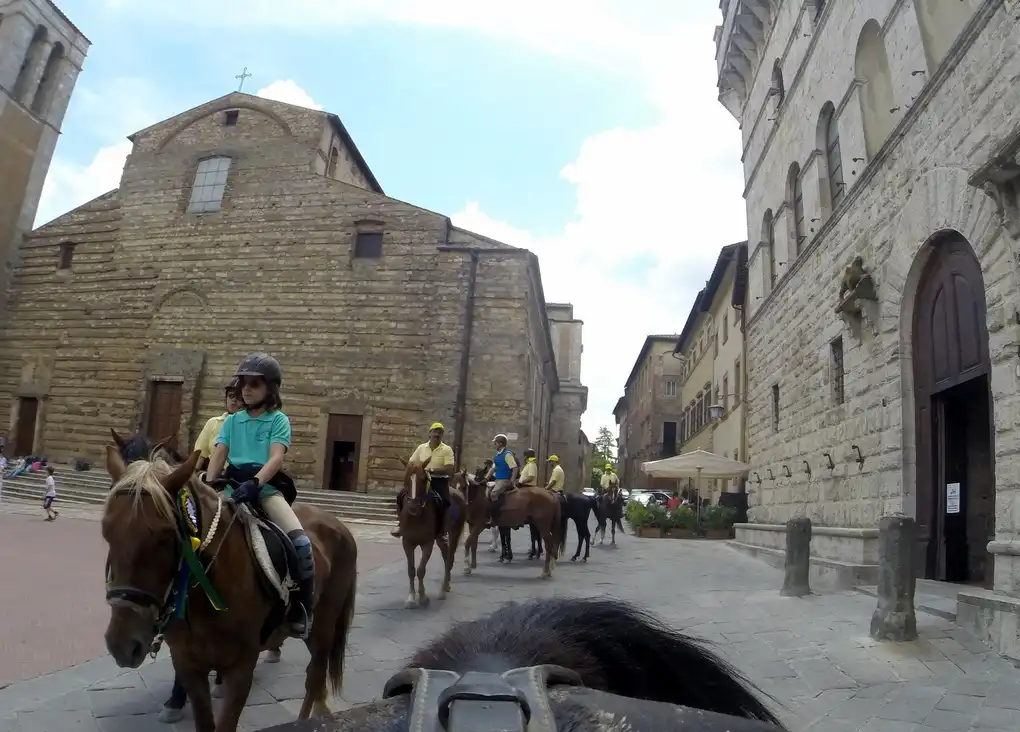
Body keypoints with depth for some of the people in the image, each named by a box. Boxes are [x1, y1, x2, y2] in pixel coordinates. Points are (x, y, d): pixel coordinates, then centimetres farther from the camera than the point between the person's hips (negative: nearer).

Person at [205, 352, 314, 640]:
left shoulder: (279, 420, 3)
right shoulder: (232, 421, 14)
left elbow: (276, 458, -13)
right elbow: (218, 456, 3)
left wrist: (254, 483, -30)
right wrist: (208, 487, -16)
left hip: (266, 486, -4)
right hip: (233, 486, 4)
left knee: (300, 541, -23)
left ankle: (302, 609, -8)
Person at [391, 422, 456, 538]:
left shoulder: (447, 450, -5)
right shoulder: (421, 447, 7)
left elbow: (449, 469, -16)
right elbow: (411, 464, 11)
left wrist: (432, 470, -24)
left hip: (439, 481, -4)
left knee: (446, 502, -29)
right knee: (401, 494, -11)